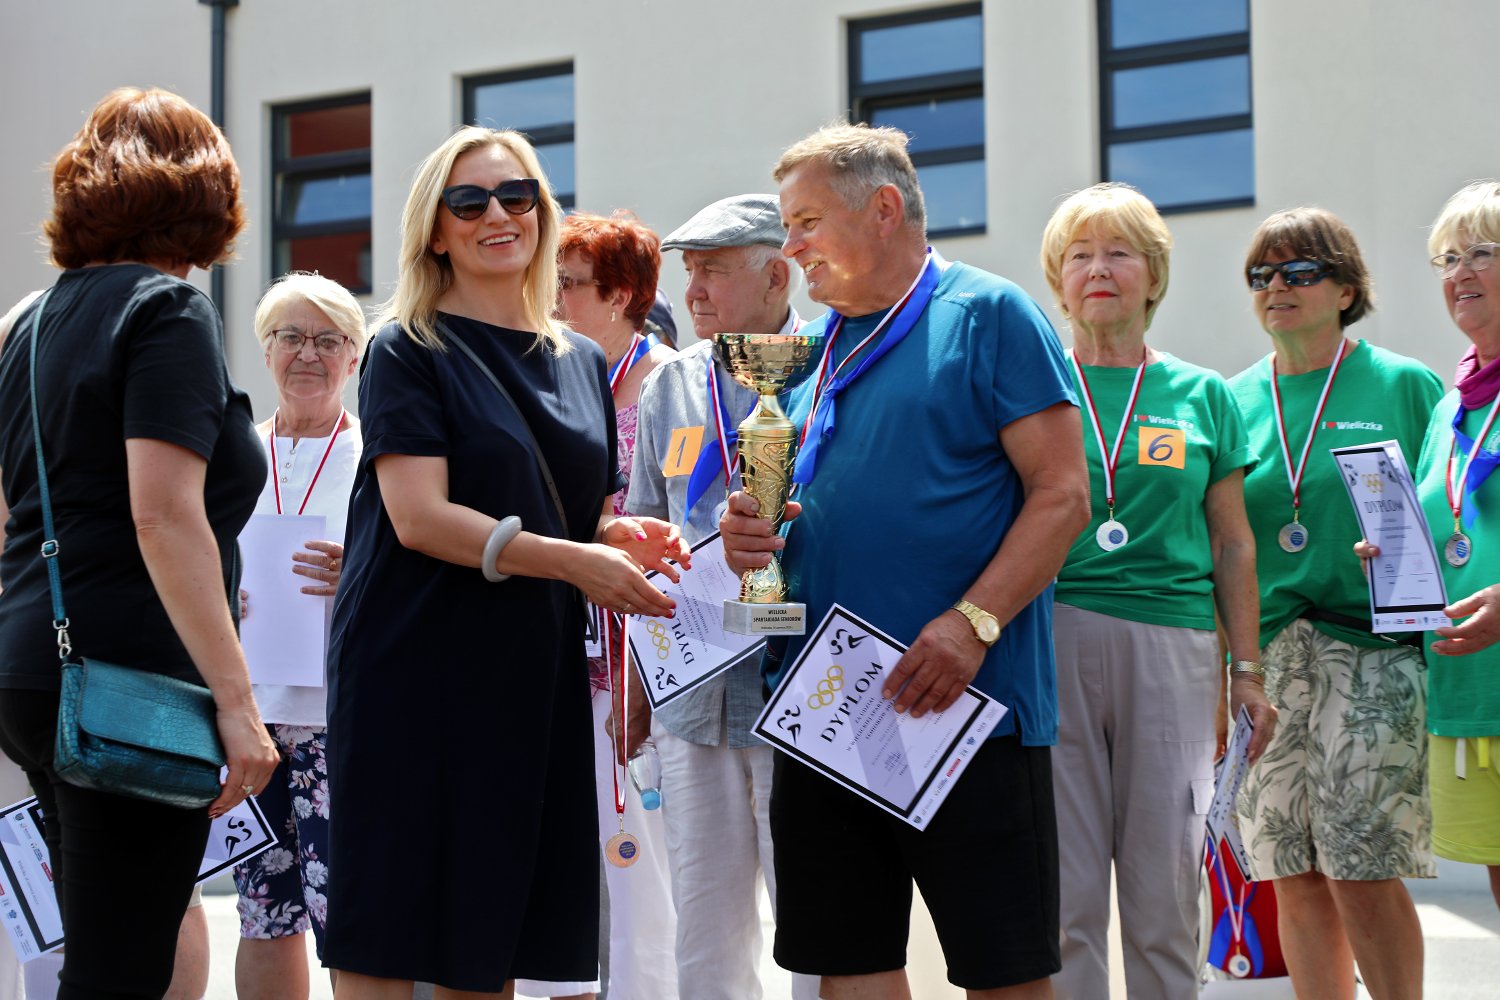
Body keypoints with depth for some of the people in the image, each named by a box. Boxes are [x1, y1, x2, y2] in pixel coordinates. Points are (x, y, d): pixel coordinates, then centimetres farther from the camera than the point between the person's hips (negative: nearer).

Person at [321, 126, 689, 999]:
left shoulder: (583, 363, 16)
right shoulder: (409, 353, -1)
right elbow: (421, 517, -13)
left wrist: (625, 537, -2)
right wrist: (571, 560, -22)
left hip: (535, 676, 5)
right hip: (415, 669, -5)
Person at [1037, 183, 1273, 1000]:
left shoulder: (1203, 396, 12)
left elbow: (1233, 544, 13)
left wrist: (1247, 668, 7)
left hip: (1172, 644, 1)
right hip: (1050, 643, -1)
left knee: (1165, 890, 3)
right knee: (1063, 891, 0)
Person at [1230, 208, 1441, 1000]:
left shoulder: (1405, 386, 3)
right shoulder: (1235, 400, 12)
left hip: (1369, 646, -3)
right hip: (1262, 654, 4)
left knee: (1364, 874, -7)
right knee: (1296, 880, 6)